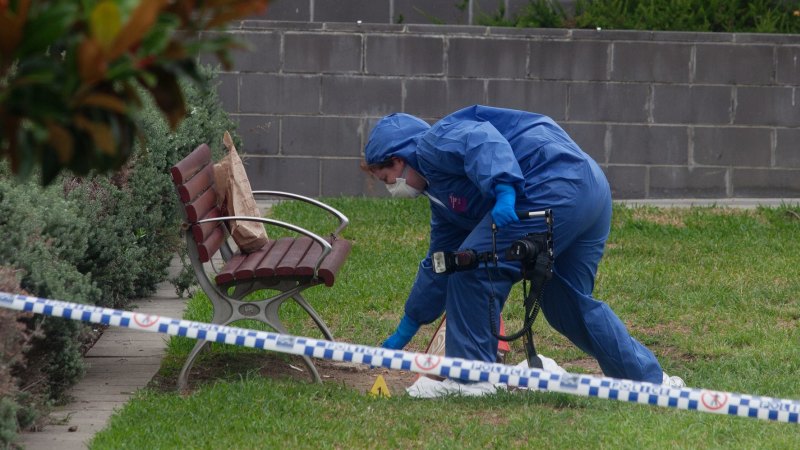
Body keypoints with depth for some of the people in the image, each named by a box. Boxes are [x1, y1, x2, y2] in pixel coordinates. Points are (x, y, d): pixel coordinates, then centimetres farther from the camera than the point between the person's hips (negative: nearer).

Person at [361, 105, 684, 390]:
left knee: (472, 272, -5)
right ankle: (653, 381, 28)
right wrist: (403, 333, 44)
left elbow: (482, 139, -19)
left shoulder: (432, 143, 3)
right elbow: (437, 268, 38)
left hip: (554, 189, -11)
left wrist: (504, 190, -34)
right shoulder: (441, 193, 31)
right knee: (568, 304, 20)